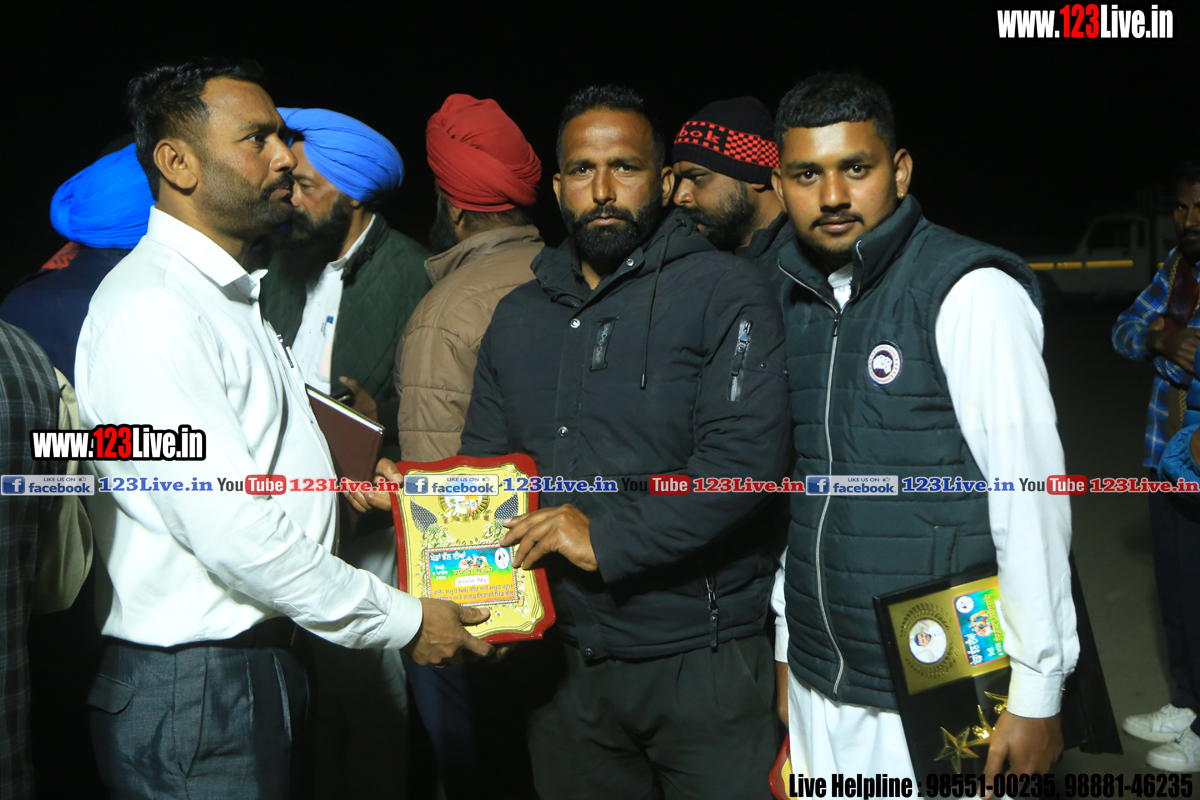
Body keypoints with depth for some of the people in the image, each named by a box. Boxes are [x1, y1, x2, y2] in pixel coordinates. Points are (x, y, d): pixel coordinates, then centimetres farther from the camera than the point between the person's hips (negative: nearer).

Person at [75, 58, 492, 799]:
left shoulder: (232, 295, 14)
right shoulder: (149, 308, -19)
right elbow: (230, 530, -24)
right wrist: (401, 621, -16)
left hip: (263, 661, 9)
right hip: (192, 690, -9)